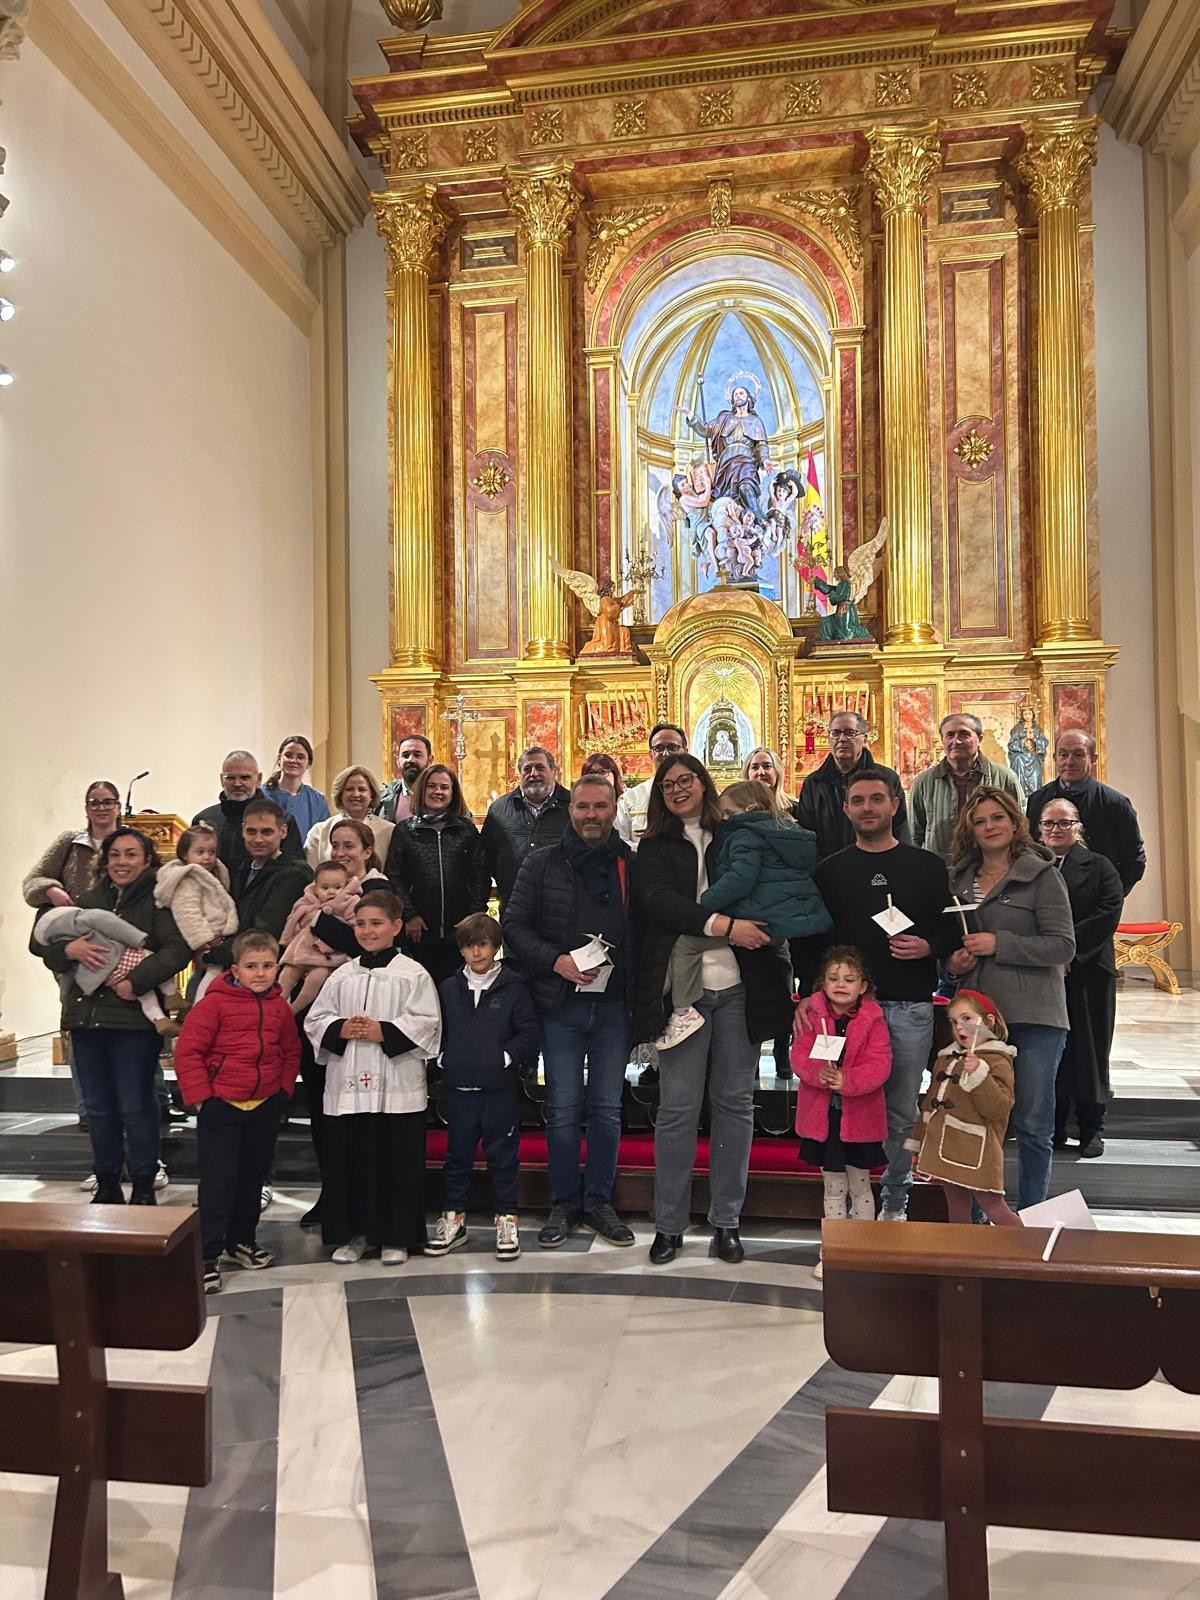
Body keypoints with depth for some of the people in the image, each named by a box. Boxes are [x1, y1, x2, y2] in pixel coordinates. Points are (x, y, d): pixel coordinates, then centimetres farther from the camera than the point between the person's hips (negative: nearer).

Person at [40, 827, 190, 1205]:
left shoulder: (158, 900, -4)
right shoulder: (88, 900, 14)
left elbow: (178, 949, -17)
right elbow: (50, 955, 13)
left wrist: (136, 981, -23)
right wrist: (69, 950, -9)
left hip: (134, 1018, -6)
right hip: (87, 1016, 6)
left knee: (136, 1107, 1)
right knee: (98, 1108, 14)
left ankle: (144, 1188, 15)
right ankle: (106, 1185, 28)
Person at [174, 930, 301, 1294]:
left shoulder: (280, 1007, 4)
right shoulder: (215, 1003, -13)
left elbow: (291, 1051, 17)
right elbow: (188, 1051, -13)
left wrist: (284, 1089, 7)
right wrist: (199, 1094, -15)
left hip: (266, 1106, 6)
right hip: (220, 1104, -5)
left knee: (253, 1176, 16)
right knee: (218, 1181, -3)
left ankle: (241, 1242, 33)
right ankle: (208, 1256, 7)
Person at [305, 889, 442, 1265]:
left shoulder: (413, 975, -2)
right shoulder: (342, 976, 10)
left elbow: (426, 1024, -7)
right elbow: (315, 1020, 11)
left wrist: (384, 1032, -16)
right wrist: (341, 1030, -9)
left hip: (398, 1086, -3)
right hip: (347, 1084, 4)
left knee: (399, 1161, 3)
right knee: (347, 1160, 9)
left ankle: (397, 1237, 18)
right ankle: (353, 1233, 25)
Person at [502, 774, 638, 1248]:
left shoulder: (633, 866, 5)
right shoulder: (542, 865, 3)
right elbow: (514, 924, 0)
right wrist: (555, 961, -14)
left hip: (614, 1005, 1)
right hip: (561, 1004, -1)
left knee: (607, 1108, 8)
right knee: (563, 1108, 5)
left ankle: (599, 1201, 23)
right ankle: (564, 1204, 20)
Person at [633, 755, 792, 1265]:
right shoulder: (655, 847, 8)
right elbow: (658, 900, -9)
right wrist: (724, 925, -21)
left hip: (739, 987, 2)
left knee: (735, 1103, 6)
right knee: (677, 1107, -1)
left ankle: (727, 1220, 18)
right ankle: (669, 1224, 12)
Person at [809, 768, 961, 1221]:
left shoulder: (926, 865, 7)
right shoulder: (830, 870, 8)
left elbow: (951, 928, 8)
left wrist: (928, 946, -13)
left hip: (911, 1006, 0)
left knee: (903, 1111, 6)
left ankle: (895, 1204, 21)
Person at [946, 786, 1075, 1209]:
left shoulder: (1041, 875, -4)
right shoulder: (960, 878, 11)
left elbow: (1063, 945, -11)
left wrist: (998, 944, -17)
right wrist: (953, 962, 2)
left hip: (1034, 1015, -4)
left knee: (1033, 1124, 3)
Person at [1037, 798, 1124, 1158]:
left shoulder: (1099, 867, 5)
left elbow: (1107, 916, -8)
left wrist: (1067, 951, -16)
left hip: (1087, 972, -1)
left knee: (1089, 1049, 4)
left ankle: (1091, 1128, 15)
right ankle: (1053, 1127, 12)